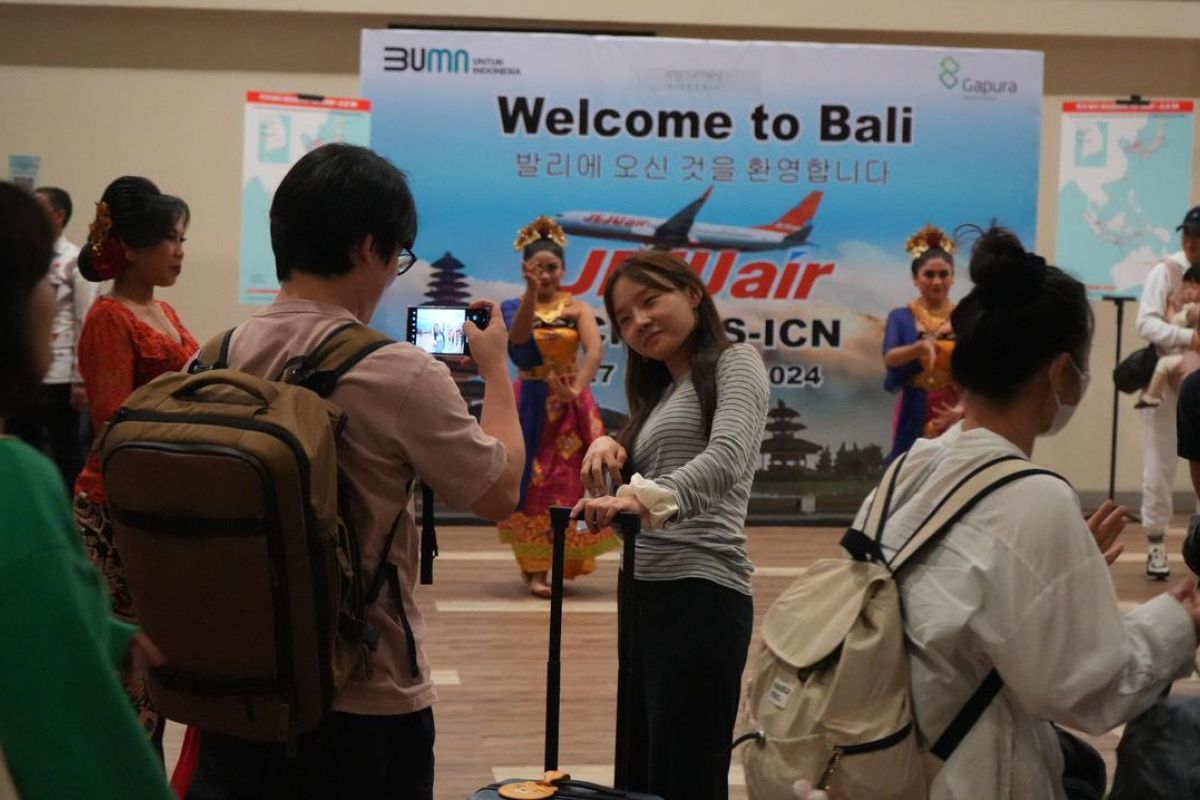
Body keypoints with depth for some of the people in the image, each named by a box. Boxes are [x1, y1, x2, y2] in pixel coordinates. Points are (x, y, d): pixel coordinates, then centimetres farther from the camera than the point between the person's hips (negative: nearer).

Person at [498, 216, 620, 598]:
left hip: (572, 404, 1)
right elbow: (518, 337, -23)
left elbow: (594, 349, -18)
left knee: (572, 481, 3)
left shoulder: (577, 308, -1)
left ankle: (567, 560, 18)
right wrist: (532, 291, -36)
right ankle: (534, 568, 1)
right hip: (531, 404, -1)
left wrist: (576, 388, -34)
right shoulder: (513, 307, 0)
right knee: (533, 481, -2)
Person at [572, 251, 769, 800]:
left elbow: (726, 457, -21)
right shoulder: (659, 392, 22)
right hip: (646, 592, 9)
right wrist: (608, 450, -2)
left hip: (701, 590, -9)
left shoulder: (734, 364, -2)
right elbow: (628, 489, 19)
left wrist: (648, 498, -37)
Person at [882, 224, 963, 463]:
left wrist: (962, 409, -19)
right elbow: (890, 358, -16)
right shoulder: (900, 318, 1)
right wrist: (922, 346, -36)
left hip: (954, 412, 0)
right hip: (915, 415, 0)